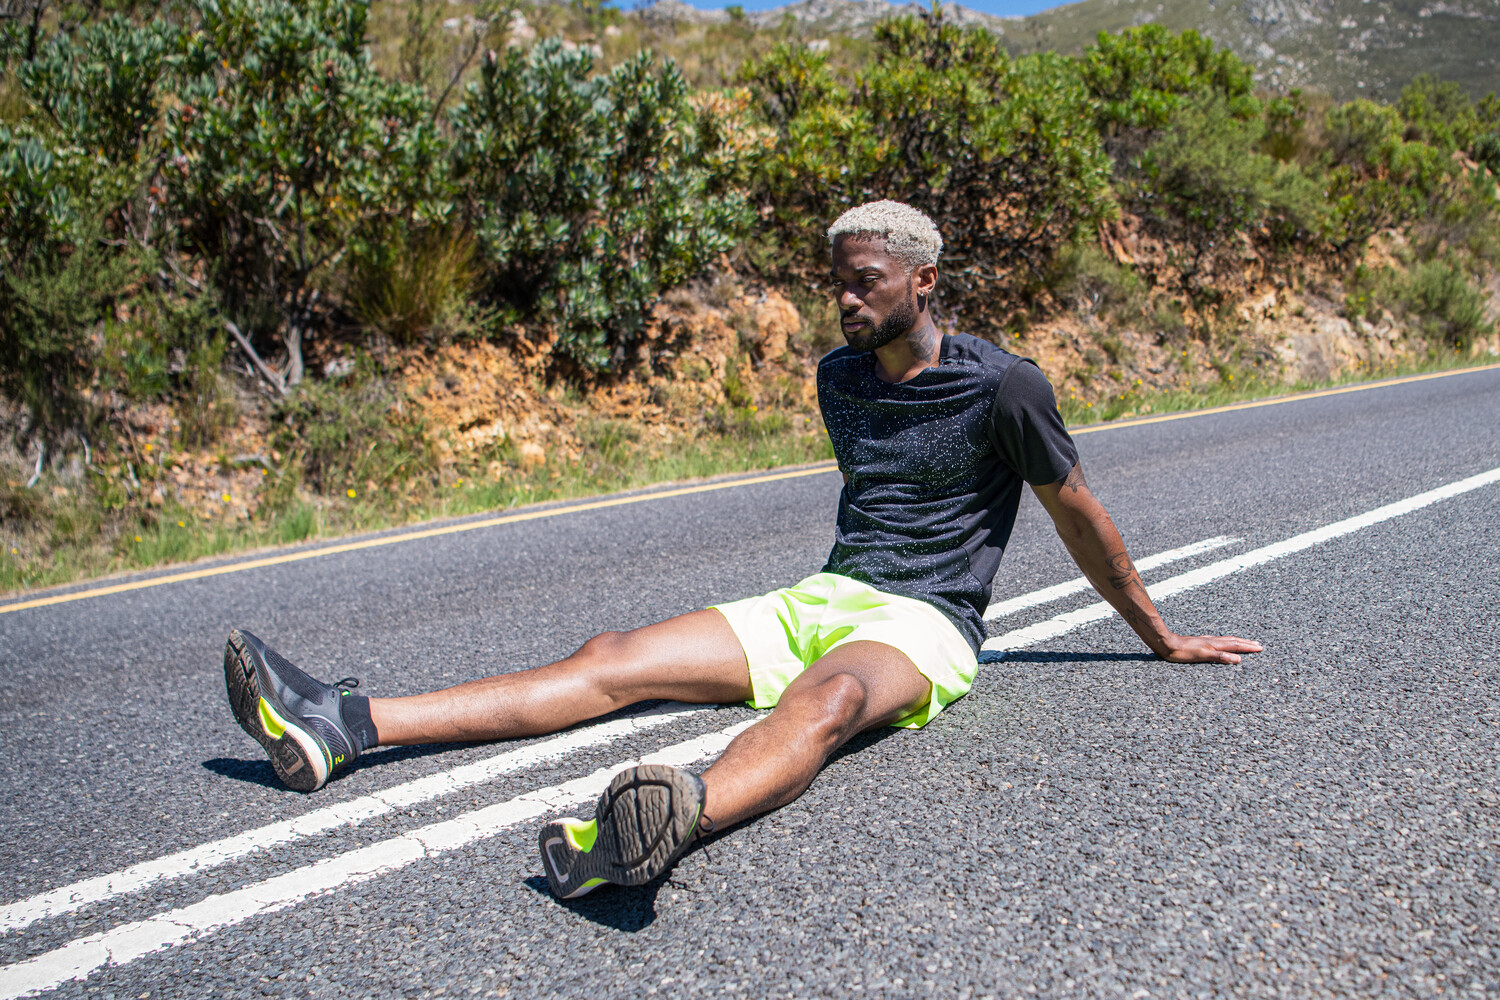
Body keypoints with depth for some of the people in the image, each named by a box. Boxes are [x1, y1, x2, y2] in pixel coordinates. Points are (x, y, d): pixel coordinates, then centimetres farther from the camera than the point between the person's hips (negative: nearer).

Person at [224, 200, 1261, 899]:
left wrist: (1163, 639, 12)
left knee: (829, 695, -42)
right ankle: (344, 727, -26)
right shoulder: (839, 378, 13)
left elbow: (1080, 515, 4)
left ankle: (677, 822, -73)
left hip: (924, 625, -5)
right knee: (615, 659, -15)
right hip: (816, 598, 5)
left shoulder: (1002, 384, -4)